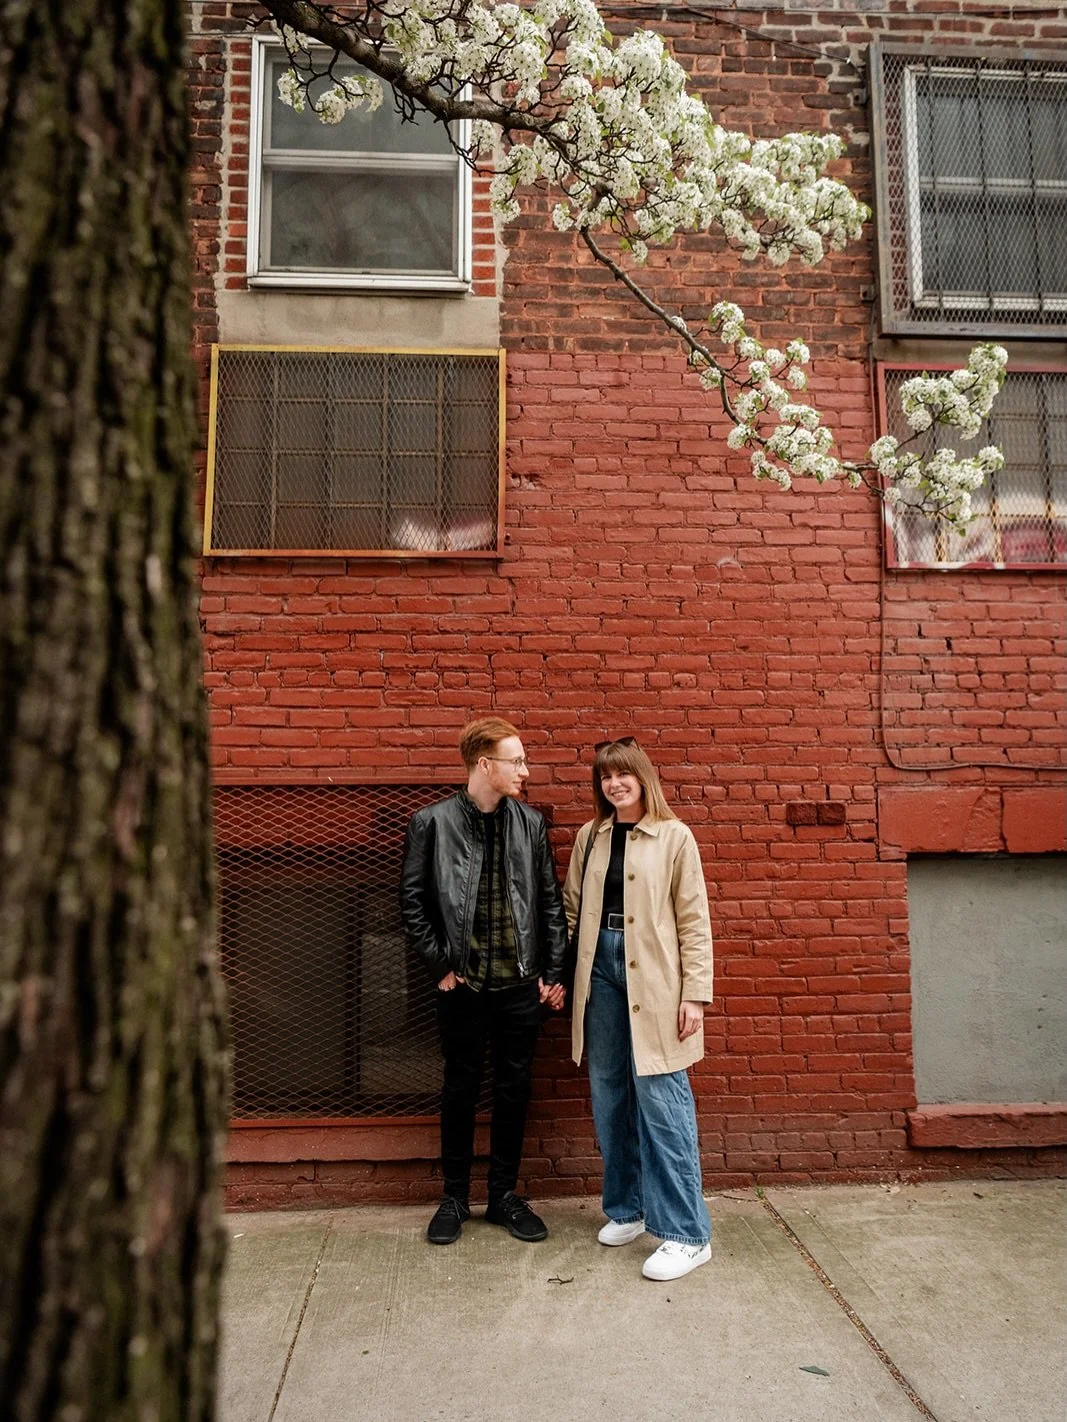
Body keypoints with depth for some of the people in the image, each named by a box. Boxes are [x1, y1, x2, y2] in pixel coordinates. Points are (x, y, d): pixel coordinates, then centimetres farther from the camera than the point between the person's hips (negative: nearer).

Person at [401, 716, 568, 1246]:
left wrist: (554, 973, 2)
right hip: (463, 984, -2)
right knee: (460, 1090, 12)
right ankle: (455, 1198, 30)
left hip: (521, 984, 3)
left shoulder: (530, 823, 2)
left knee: (514, 1090, 12)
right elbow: (413, 903, -3)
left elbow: (552, 902, 5)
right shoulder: (431, 823, -6)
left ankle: (505, 1196, 30)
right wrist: (441, 965, -6)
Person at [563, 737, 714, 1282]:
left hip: (652, 978, -5)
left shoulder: (673, 837, -3)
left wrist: (695, 994, -8)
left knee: (660, 1098, -4)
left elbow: (694, 921, -4)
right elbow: (571, 907, 12)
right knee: (609, 1094, 12)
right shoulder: (590, 837, 10)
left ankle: (687, 1234, 7)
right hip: (600, 968, 5)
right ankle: (627, 1208, 30)